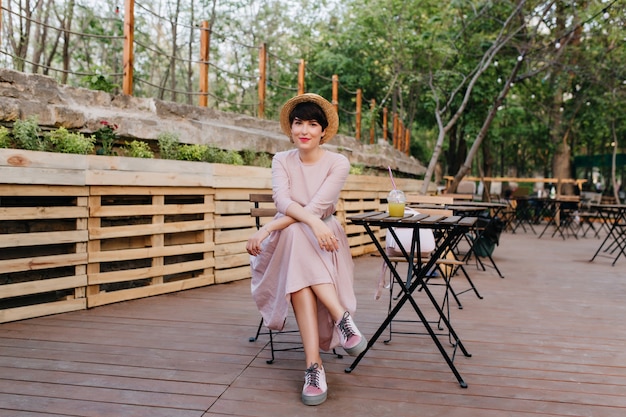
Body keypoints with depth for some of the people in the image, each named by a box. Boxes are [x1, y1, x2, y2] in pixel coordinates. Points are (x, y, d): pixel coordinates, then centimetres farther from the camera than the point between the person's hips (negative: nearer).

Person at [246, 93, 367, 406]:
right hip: (288, 243, 1)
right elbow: (282, 201, -15)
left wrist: (267, 230, -24)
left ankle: (314, 364, -38)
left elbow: (316, 208, -17)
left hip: (324, 243, -1)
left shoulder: (338, 163, -4)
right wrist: (313, 222, -36)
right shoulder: (282, 160, 4)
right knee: (295, 235, -36)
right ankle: (342, 317, -37)